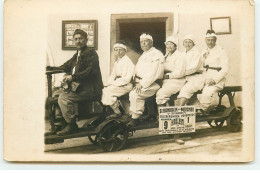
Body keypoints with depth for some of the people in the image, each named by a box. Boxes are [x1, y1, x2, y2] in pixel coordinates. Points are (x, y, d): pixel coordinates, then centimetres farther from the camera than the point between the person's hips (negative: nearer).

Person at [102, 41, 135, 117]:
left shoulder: (128, 62, -11)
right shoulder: (116, 63, 17)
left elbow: (126, 79, -19)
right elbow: (113, 75, 18)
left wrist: (113, 83, -18)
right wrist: (108, 83, -3)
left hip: (126, 85, -9)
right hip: (118, 84, 9)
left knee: (108, 91, -23)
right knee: (102, 90, -7)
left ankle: (117, 112, -10)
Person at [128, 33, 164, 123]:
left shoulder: (156, 54, -6)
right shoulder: (143, 56, 23)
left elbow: (154, 73, -17)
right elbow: (137, 71, 18)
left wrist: (142, 83, -21)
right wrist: (137, 82, -3)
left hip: (153, 84, -8)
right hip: (142, 83, 8)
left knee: (134, 94, -26)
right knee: (132, 94, -14)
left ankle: (135, 118, -16)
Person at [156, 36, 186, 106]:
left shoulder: (178, 56, -6)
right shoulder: (166, 56, 20)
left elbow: (179, 73, -15)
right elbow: (163, 69, 22)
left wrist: (167, 76, -13)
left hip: (175, 82, -8)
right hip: (166, 81, 8)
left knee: (160, 94, -26)